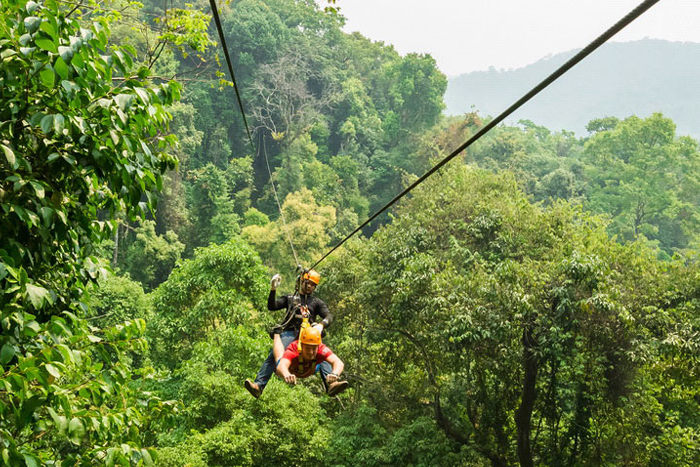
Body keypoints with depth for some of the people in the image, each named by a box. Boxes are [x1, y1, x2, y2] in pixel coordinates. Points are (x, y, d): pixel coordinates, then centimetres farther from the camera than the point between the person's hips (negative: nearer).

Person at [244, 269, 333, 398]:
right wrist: (273, 290, -2)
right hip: (290, 333, -1)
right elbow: (272, 306, 14)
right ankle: (259, 385, -37)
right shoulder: (290, 299, 27)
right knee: (273, 355, -26)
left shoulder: (317, 302, 27)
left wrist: (321, 325, -10)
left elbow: (329, 316, 13)